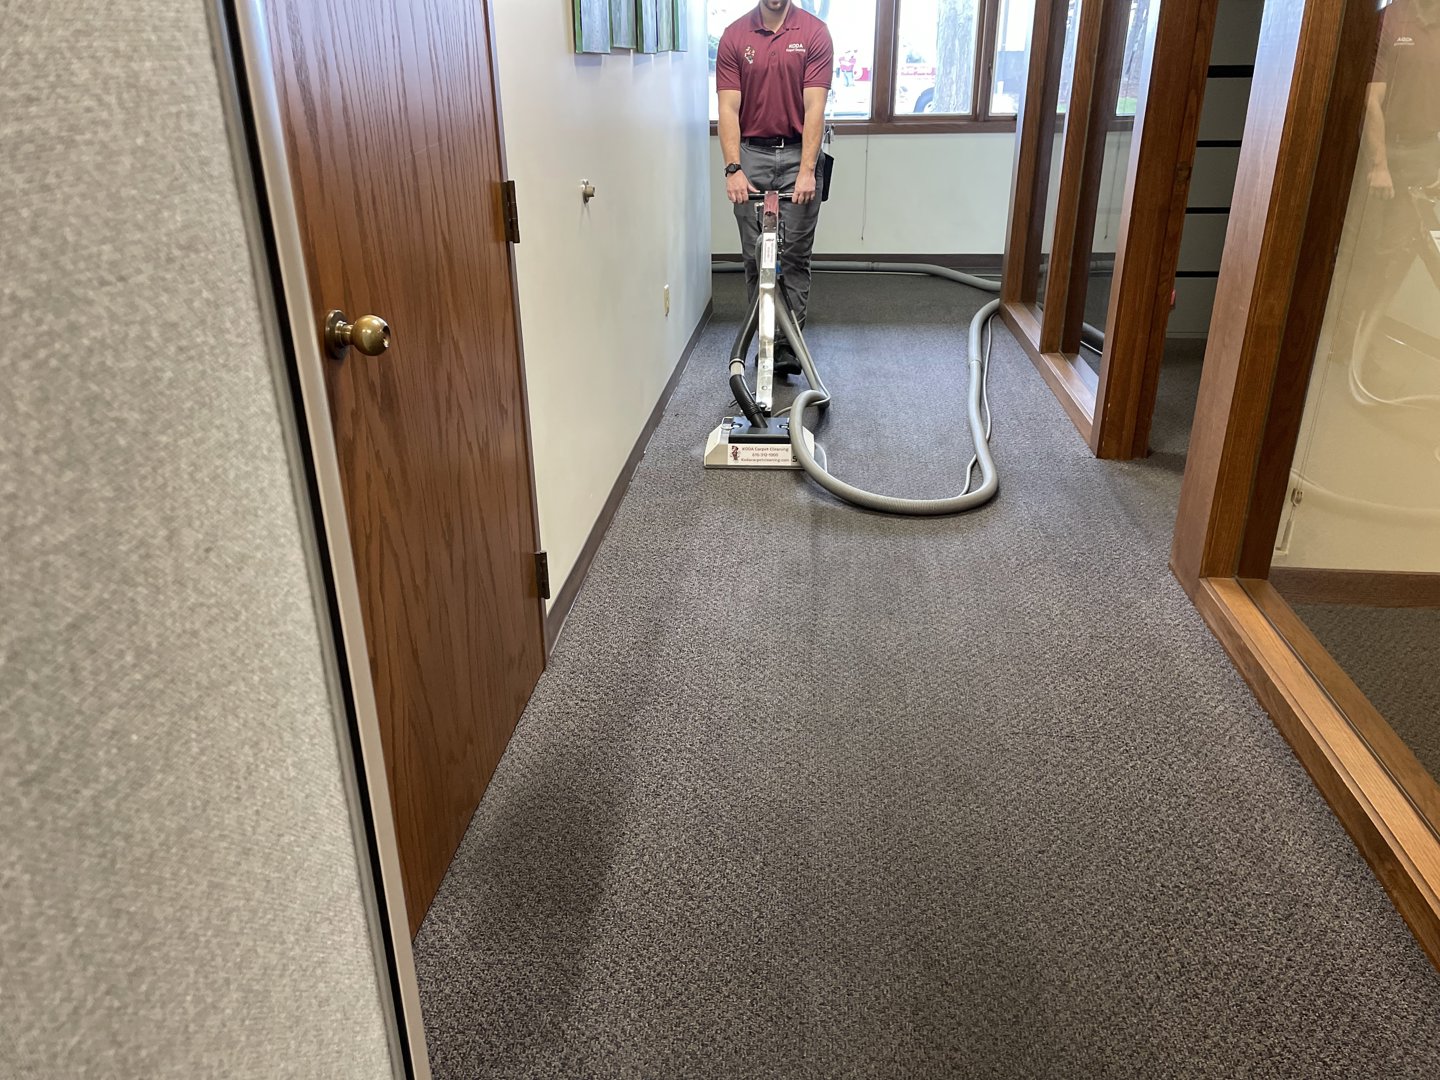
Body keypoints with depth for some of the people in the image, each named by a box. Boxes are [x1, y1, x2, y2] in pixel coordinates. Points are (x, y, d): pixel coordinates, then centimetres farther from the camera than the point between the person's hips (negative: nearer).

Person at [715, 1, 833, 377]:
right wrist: (733, 169, -17)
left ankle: (790, 343, 4)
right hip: (751, 155, 1)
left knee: (795, 256, 0)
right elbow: (728, 109, -5)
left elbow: (814, 107, -11)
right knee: (755, 257, 4)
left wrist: (807, 171, -20)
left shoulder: (815, 33, -4)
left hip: (798, 153, -1)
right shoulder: (734, 36, 0)